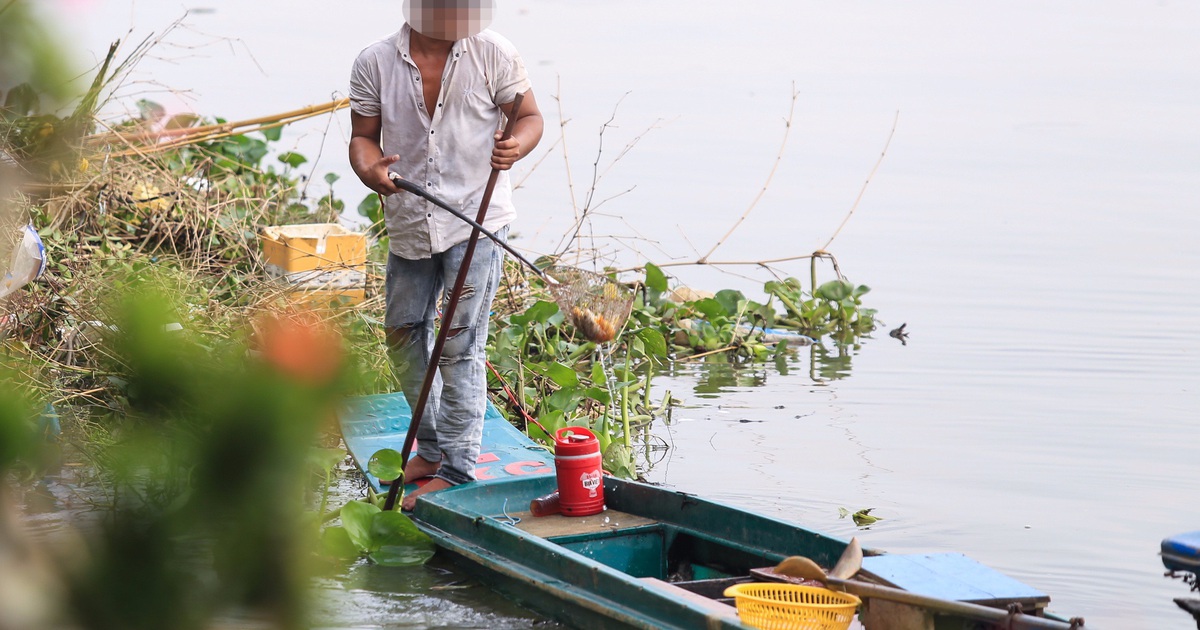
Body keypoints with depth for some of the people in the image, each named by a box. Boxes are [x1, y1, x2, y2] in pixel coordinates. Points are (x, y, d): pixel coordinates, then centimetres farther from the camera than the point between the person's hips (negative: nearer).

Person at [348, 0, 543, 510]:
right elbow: (363, 136, 3)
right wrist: (371, 170, -20)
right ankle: (433, 448, 34)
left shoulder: (493, 55, -6)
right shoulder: (375, 63, -2)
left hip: (476, 222, -4)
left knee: (460, 345, -6)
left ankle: (457, 471, 1)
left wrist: (517, 145, -23)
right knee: (403, 334, 15)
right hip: (409, 225, 4)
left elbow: (530, 116, 1)